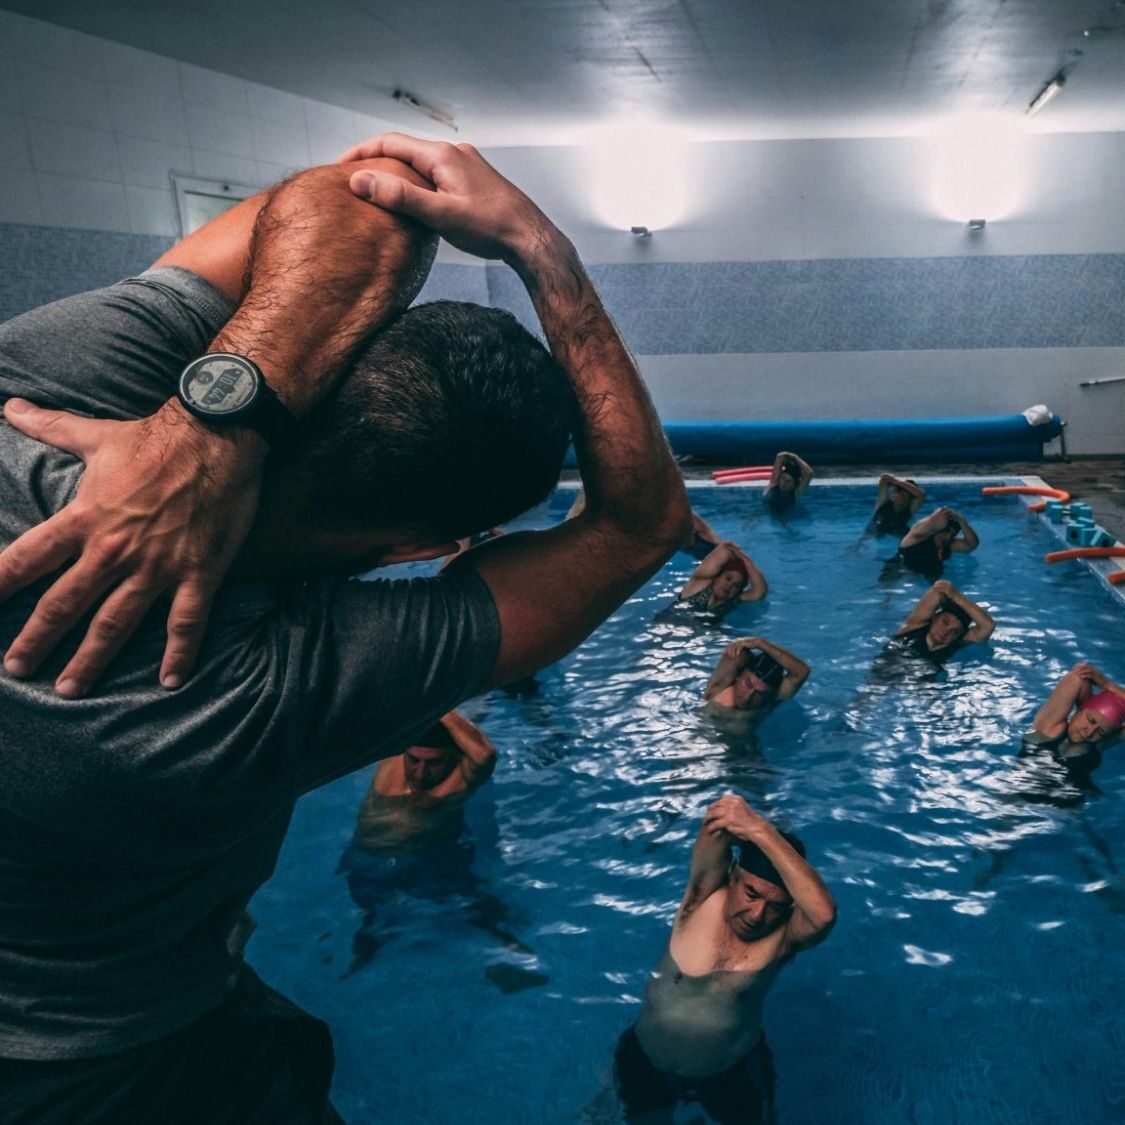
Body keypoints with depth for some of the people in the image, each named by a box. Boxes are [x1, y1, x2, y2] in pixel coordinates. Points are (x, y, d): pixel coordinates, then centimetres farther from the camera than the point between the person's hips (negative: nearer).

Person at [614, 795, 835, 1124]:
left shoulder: (783, 935, -25)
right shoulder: (706, 897, -21)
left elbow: (824, 913, -49)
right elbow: (724, 816, -36)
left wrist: (760, 830, -54)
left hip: (732, 1073, -1)